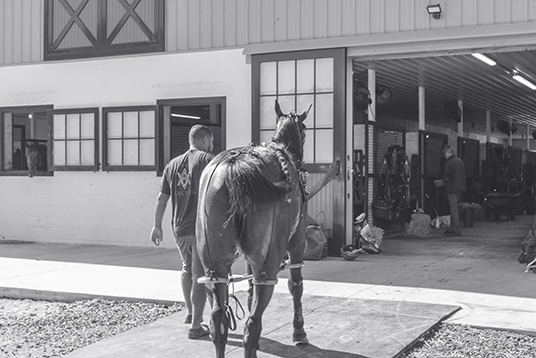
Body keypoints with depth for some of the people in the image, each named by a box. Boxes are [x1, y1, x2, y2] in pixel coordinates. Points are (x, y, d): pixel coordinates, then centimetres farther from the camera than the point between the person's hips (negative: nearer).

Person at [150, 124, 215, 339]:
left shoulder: (172, 165, 11)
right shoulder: (207, 160, -5)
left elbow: (161, 198, 11)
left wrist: (157, 226, 17)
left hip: (179, 229, 5)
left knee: (187, 268, 26)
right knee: (200, 275, 1)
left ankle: (190, 313, 34)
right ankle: (195, 326, 4)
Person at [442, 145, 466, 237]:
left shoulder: (448, 163, -16)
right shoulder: (460, 161, 10)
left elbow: (447, 177, -19)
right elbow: (463, 174, 16)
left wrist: (444, 179, 3)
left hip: (452, 189, -8)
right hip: (460, 187, 8)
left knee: (454, 209, -3)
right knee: (454, 208, 17)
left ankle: (457, 230, -2)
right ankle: (452, 227, 24)